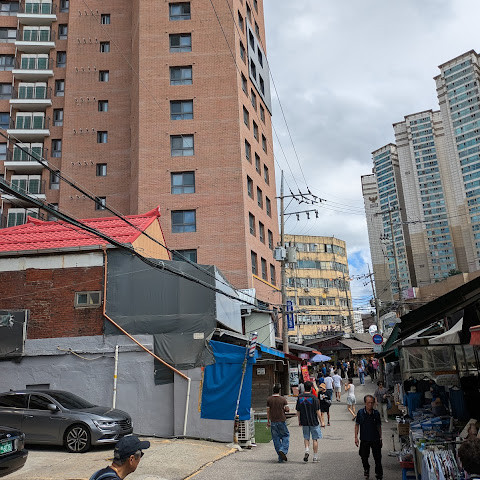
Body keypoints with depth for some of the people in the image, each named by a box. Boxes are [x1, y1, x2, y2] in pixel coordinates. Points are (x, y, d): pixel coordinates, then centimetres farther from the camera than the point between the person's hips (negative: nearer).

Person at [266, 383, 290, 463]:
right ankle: (283, 450, -7)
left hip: (273, 422, 2)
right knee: (286, 435, 15)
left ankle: (281, 457, 9)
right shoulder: (283, 399, -6)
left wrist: (268, 421, 10)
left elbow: (268, 411, 2)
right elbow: (287, 409, -7)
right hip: (282, 421, -2)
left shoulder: (269, 399, -1)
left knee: (276, 439, 8)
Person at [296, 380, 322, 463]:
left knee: (306, 437, 17)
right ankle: (315, 457, 14)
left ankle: (307, 450, -6)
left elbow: (298, 411, 4)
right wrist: (321, 421, -2)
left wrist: (299, 421, 16)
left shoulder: (299, 398, -1)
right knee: (315, 439, 9)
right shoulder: (314, 398, -12)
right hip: (314, 422, -2)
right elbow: (318, 411, -11)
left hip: (304, 422, 3)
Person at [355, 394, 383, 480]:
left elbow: (379, 426, 5)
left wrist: (380, 438, 6)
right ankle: (366, 469, 39)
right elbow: (357, 425, 0)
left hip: (375, 439, 0)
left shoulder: (376, 413, -4)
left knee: (378, 458, 2)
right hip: (364, 439, 0)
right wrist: (356, 437, -4)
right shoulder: (360, 412, -7)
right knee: (364, 457, 12)